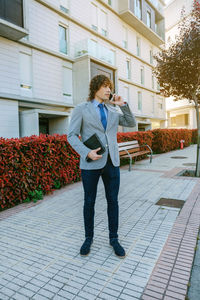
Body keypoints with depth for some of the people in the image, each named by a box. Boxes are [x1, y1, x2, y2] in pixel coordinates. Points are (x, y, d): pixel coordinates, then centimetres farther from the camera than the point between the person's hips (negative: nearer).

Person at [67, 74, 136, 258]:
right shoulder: (81, 109, -1)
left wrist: (122, 105, 3)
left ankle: (114, 239, 26)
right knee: (89, 202, 9)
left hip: (112, 162, 4)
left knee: (113, 201, 8)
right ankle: (89, 237, 29)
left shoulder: (112, 111, 13)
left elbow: (132, 124, 15)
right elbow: (72, 136, -5)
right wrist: (87, 153, -20)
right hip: (91, 163, -4)